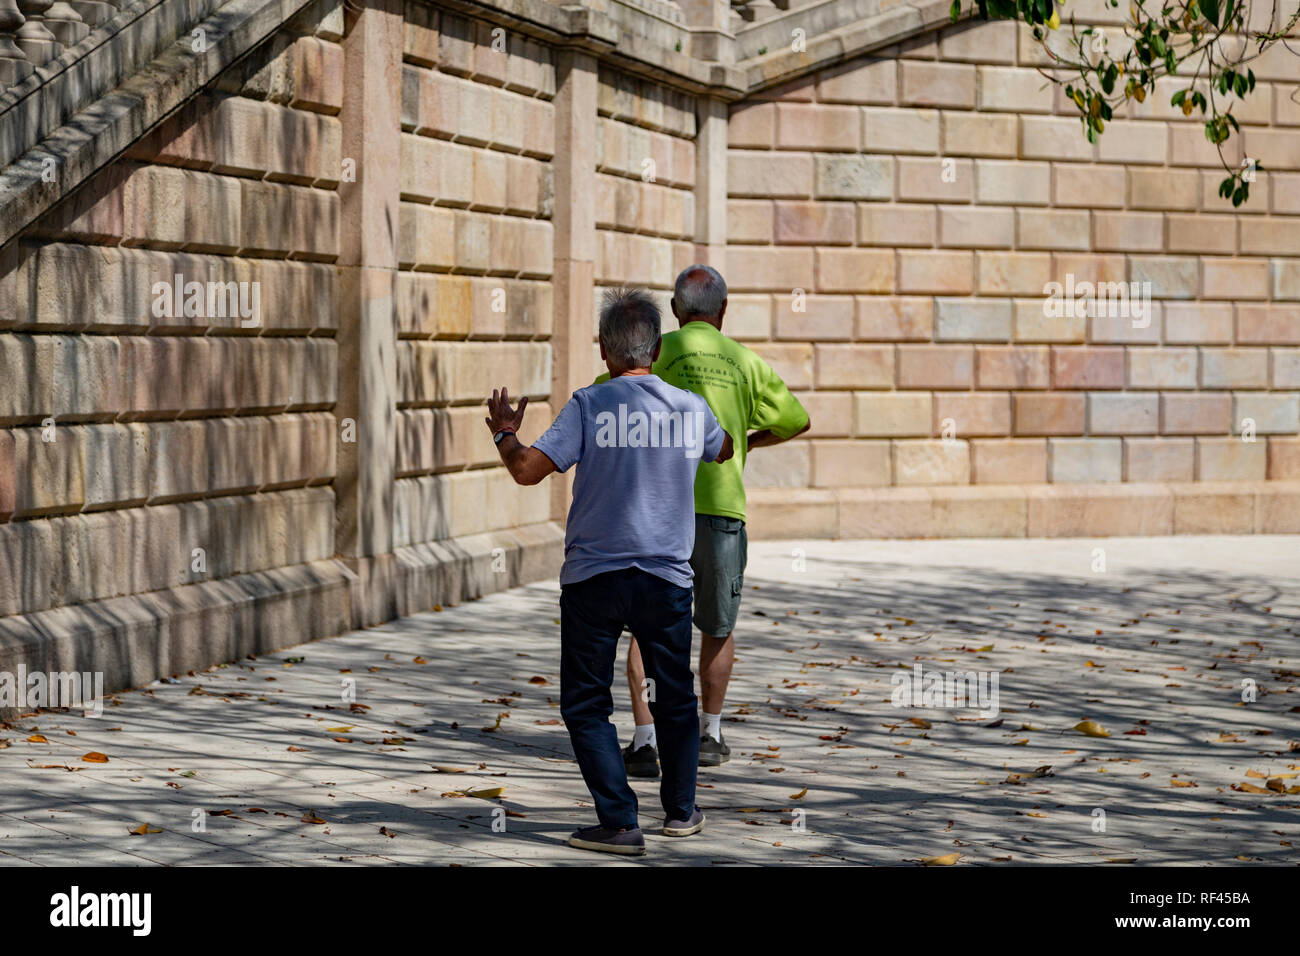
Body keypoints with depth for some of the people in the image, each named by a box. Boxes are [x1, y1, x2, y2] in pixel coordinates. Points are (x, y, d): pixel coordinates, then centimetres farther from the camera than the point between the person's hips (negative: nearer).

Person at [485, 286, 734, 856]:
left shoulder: (590, 405, -10)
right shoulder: (692, 409, 2)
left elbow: (528, 470, -14)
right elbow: (723, 452, 24)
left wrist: (504, 433, 7)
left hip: (593, 578, -3)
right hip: (667, 578, 3)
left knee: (586, 704, 5)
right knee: (675, 697, 20)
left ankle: (620, 823, -2)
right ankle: (680, 810, 29)